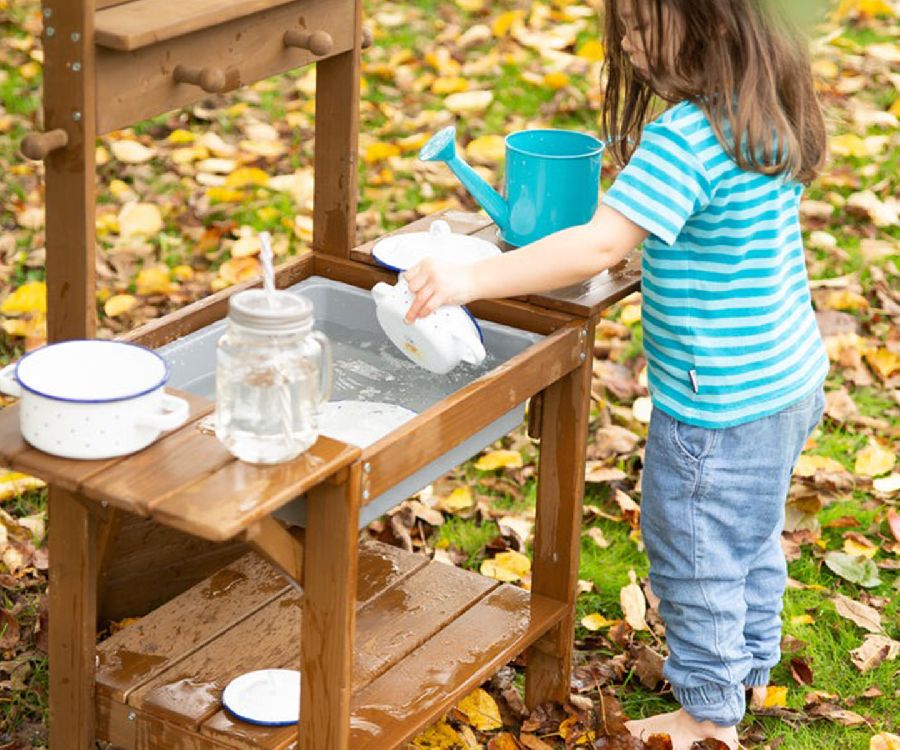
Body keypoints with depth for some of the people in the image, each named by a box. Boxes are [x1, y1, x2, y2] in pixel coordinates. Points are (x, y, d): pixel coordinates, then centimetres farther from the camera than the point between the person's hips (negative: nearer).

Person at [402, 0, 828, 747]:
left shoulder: (687, 138, -28)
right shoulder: (770, 115, 1)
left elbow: (600, 246, -35)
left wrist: (474, 279, -35)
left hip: (718, 406, -9)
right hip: (789, 378, 9)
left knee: (694, 555, 11)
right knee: (751, 536, 27)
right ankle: (752, 663, 46)